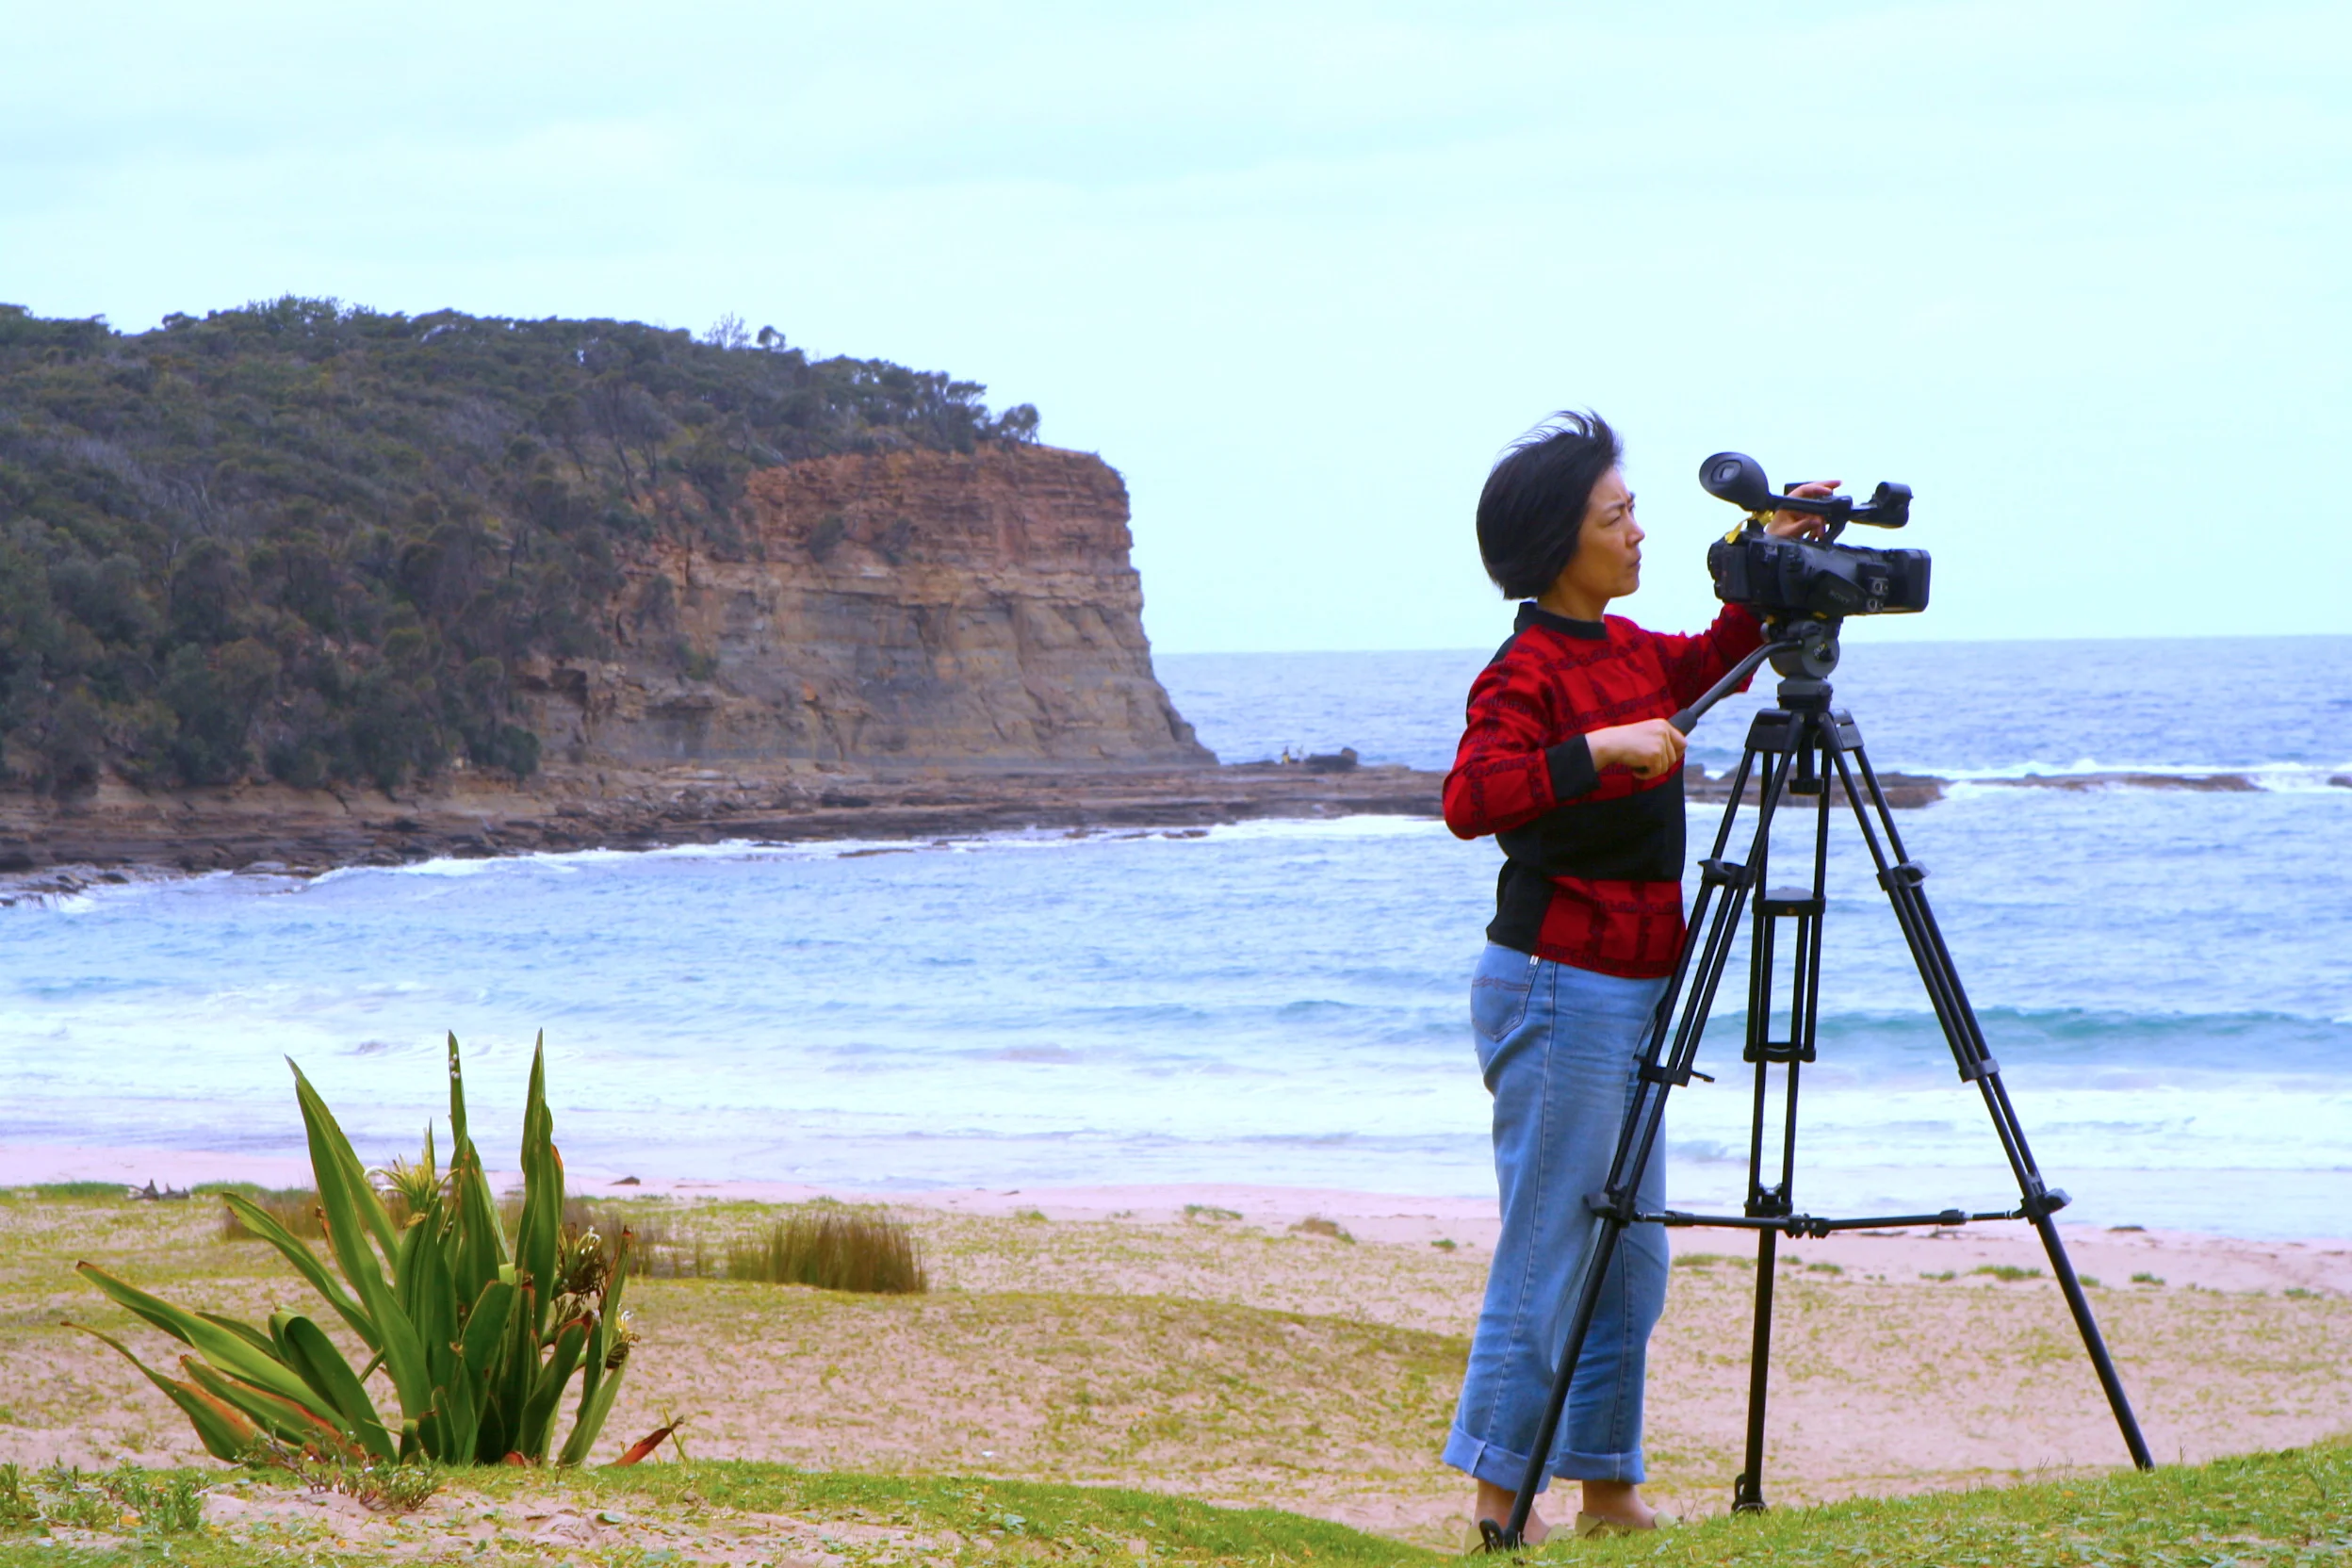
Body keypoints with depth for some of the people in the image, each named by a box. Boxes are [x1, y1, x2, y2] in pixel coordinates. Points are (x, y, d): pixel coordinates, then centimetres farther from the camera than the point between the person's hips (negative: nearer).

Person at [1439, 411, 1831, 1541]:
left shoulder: (1625, 650, 11)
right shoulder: (1525, 671, -15)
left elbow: (1712, 665, 31)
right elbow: (1470, 799, -31)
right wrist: (1600, 748, -36)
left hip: (1632, 994, 9)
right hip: (1557, 991, -9)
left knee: (1632, 1260, 12)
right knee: (1547, 1255, -6)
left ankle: (1608, 1493, 19)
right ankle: (1501, 1504, 2)